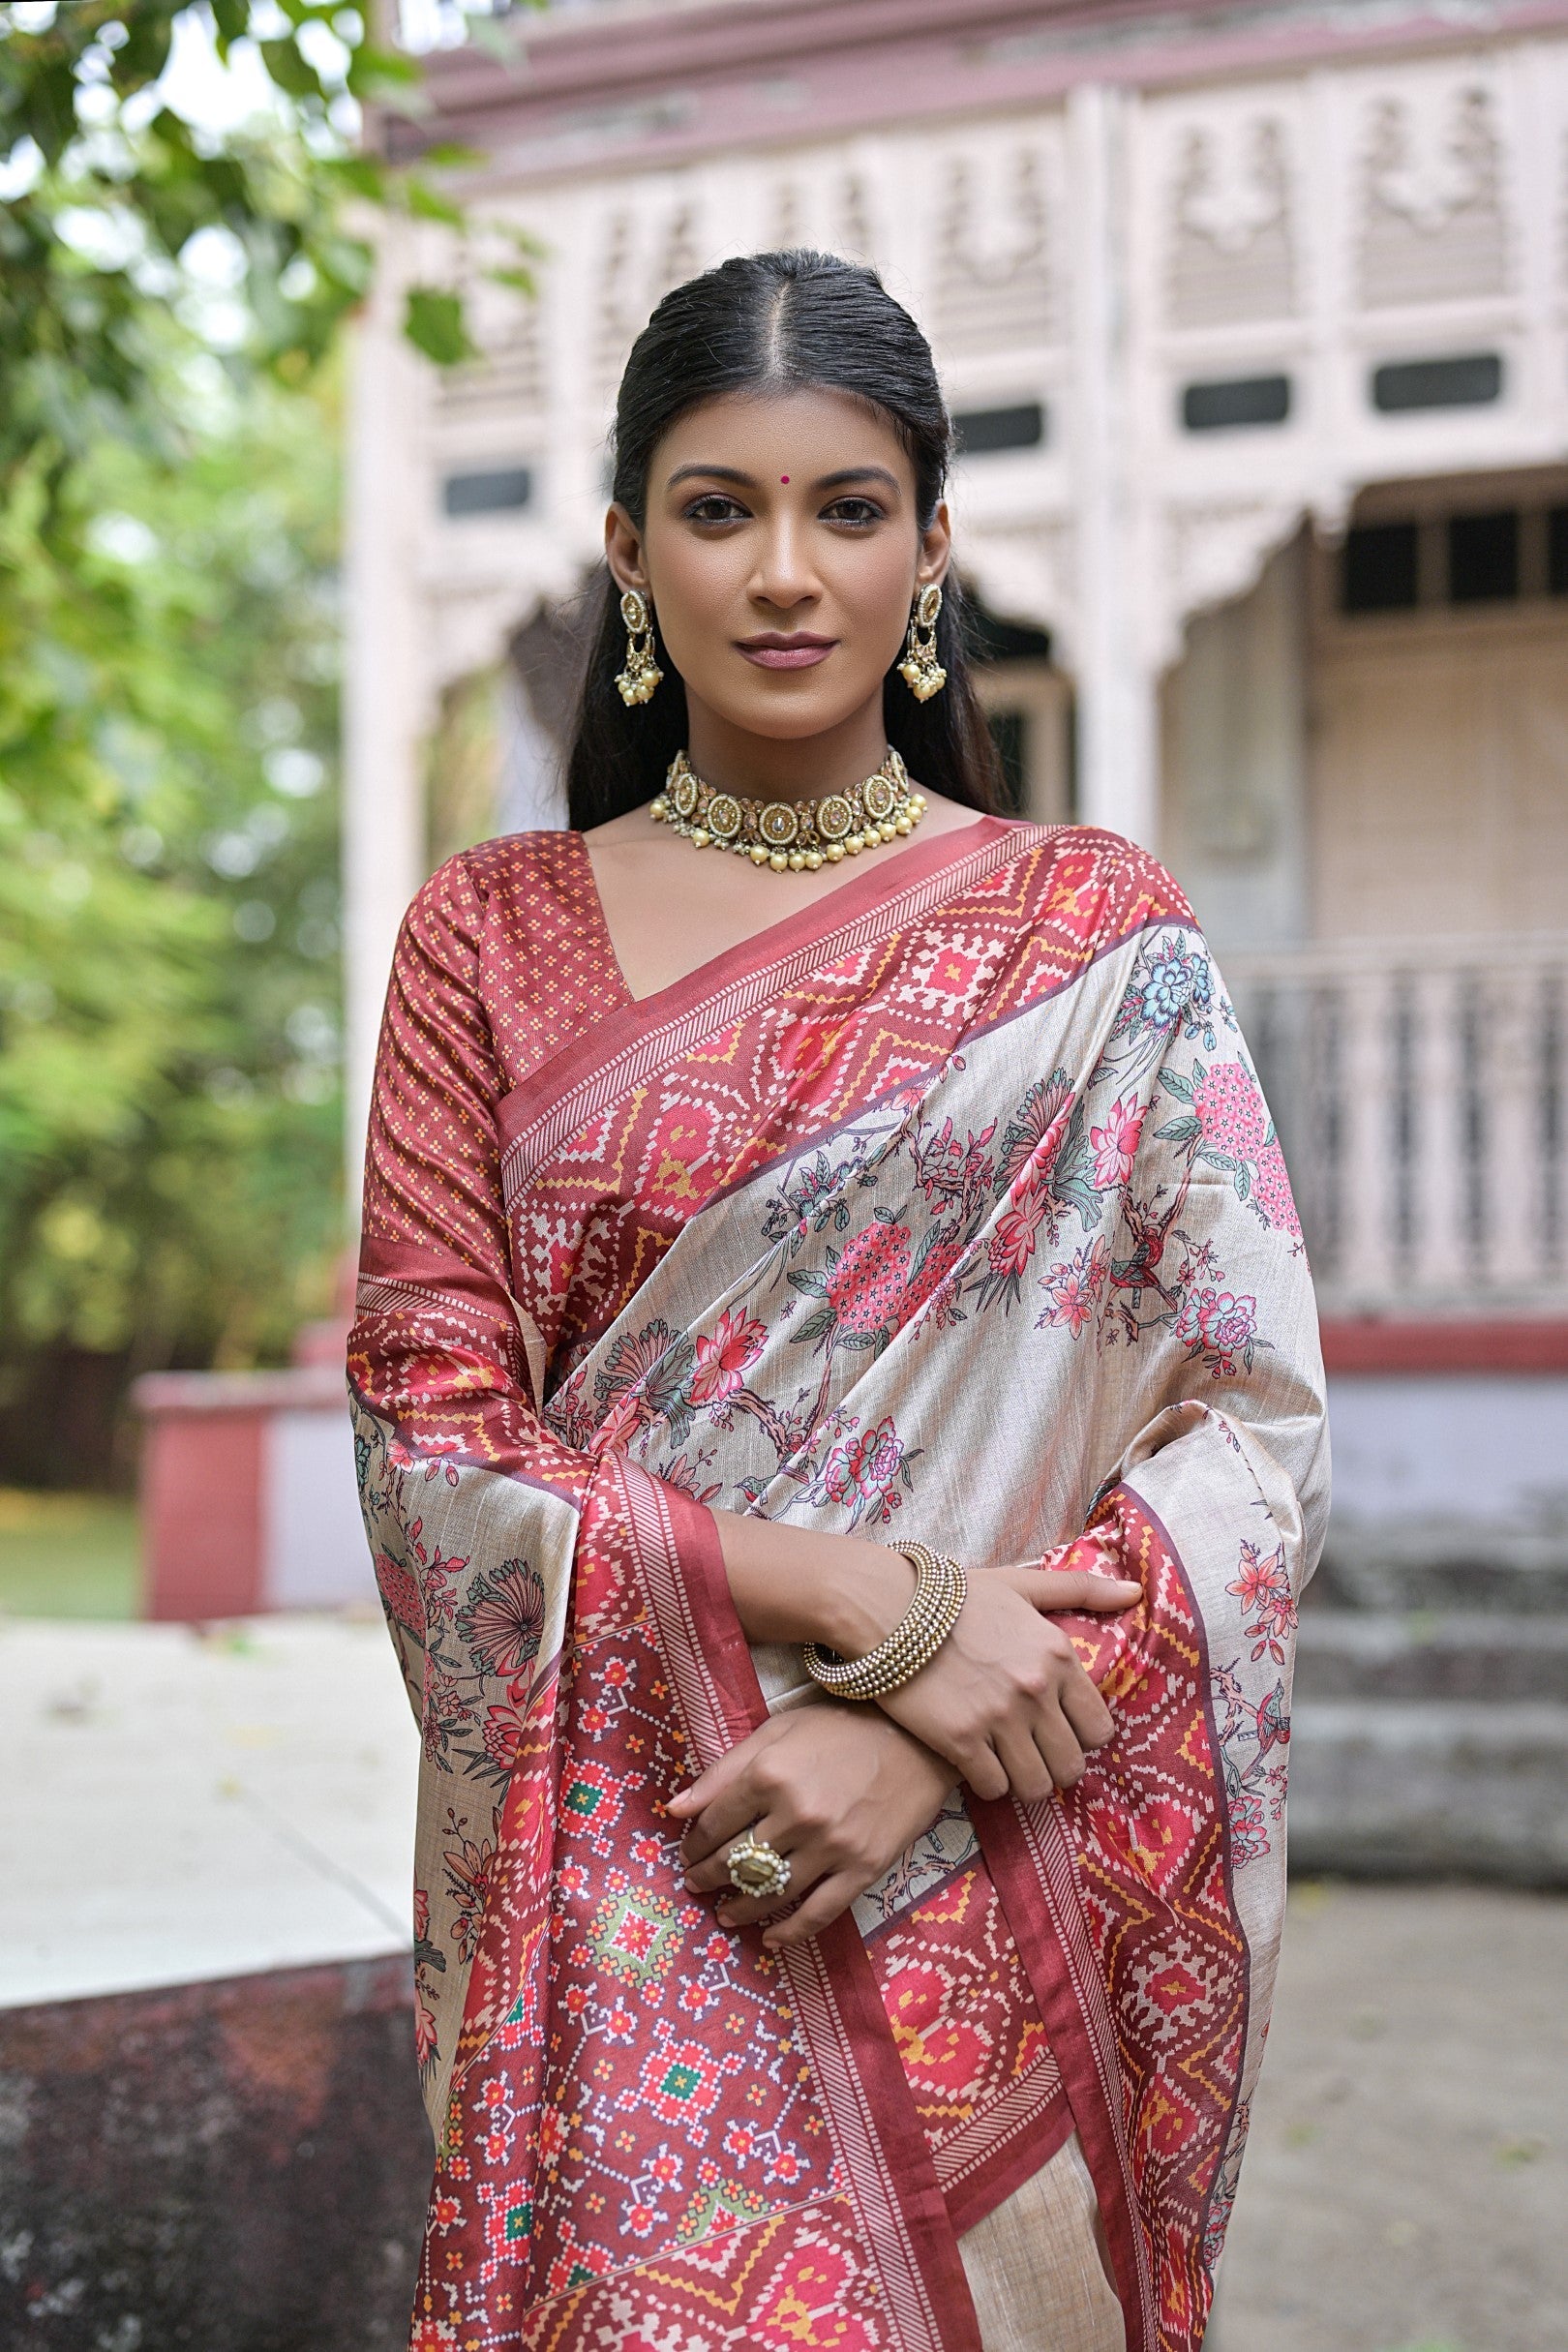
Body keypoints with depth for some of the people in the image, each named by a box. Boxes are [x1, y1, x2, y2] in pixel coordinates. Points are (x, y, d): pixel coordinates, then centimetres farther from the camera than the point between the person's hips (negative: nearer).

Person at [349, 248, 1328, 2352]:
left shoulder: (1101, 940, 2)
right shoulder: (491, 939, 5)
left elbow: (1258, 1430, -4)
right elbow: (433, 1438, -3)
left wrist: (921, 1746, -17)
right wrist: (872, 1600, -15)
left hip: (996, 1892, 0)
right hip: (620, 1898, 0)